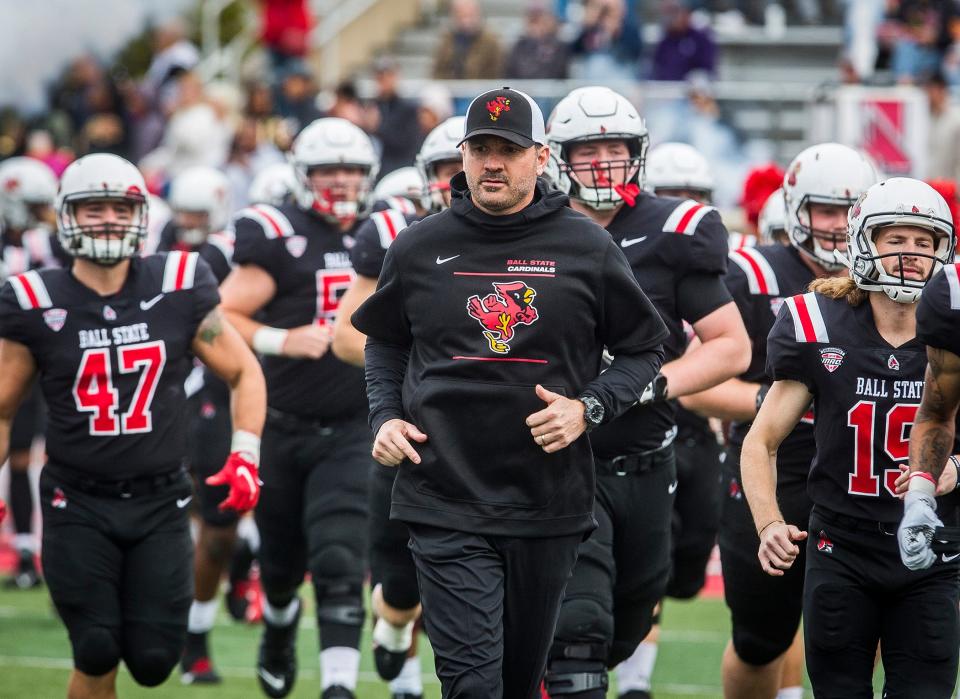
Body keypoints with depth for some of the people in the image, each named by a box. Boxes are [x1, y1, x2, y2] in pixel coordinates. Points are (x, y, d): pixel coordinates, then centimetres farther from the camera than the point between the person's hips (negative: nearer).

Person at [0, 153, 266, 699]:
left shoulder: (179, 291, -2)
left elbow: (244, 372, 9)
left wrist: (245, 456, -3)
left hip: (160, 504, 1)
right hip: (79, 505, -1)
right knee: (97, 654, -8)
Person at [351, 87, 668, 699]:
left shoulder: (586, 248, 0)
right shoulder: (420, 248, 4)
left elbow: (643, 350, 9)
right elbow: (386, 343, 20)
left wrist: (588, 408, -8)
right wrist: (386, 416, 4)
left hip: (549, 504, 1)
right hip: (446, 503, -1)